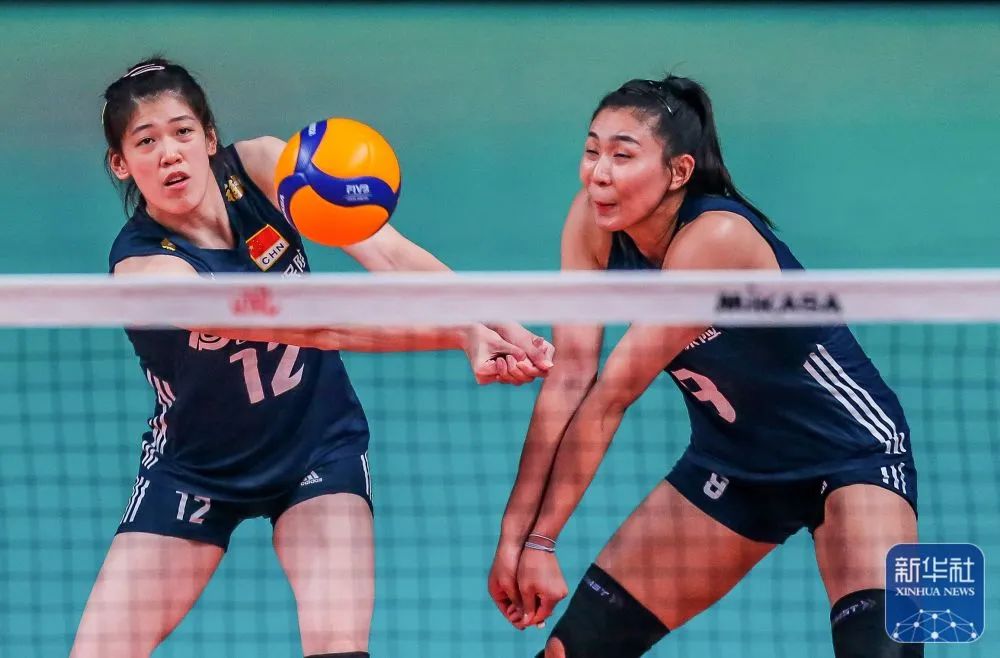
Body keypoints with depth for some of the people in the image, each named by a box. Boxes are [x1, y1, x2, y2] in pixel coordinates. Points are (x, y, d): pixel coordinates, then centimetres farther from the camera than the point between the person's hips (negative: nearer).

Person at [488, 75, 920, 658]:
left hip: (849, 452, -6)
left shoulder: (715, 239, -30)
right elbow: (569, 377, -15)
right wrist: (517, 533, -20)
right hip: (734, 462, 6)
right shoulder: (594, 221, -12)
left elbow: (612, 398, -29)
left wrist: (542, 539, -27)